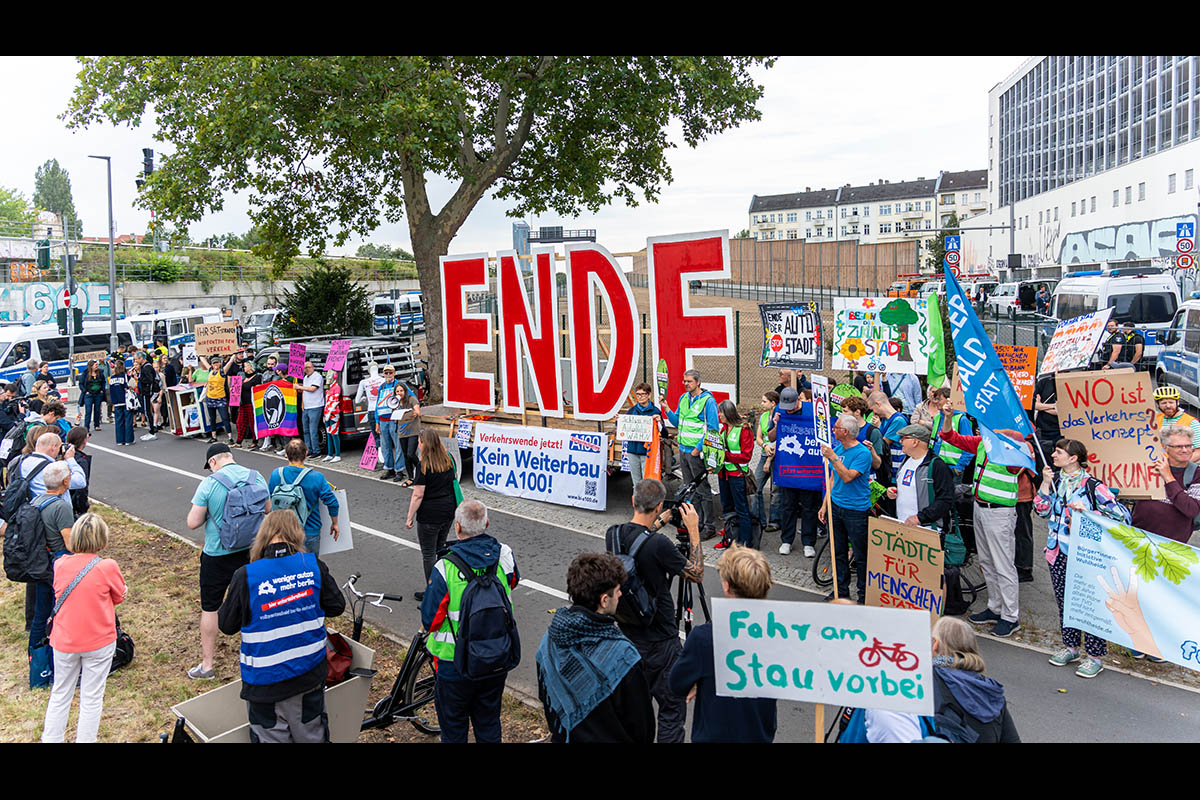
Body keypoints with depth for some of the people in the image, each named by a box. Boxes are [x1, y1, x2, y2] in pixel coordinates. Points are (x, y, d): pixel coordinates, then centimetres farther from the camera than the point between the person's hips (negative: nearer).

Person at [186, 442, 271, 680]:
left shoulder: (209, 484, -15)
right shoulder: (256, 478, -4)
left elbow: (193, 523, -12)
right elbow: (267, 512, 7)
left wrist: (209, 513, 6)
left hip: (217, 556, -4)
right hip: (250, 551, 4)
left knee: (210, 608, 11)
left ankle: (206, 665, 19)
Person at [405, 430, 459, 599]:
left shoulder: (423, 464, -17)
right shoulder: (448, 459, 3)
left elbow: (418, 495, -18)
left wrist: (410, 517, -10)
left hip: (429, 515, -7)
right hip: (449, 510, 7)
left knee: (428, 554, 6)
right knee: (441, 548, 21)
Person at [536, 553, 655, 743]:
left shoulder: (548, 641, -11)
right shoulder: (621, 654, -29)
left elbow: (545, 699, 3)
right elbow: (640, 723, -18)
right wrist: (644, 740, 2)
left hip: (563, 736, 5)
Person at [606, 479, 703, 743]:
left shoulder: (613, 534, -5)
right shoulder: (658, 545, -25)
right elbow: (696, 574, -11)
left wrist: (660, 522, 23)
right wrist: (693, 530, -8)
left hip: (627, 633, 7)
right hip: (659, 642, -7)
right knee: (673, 706, 6)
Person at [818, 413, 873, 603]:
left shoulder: (862, 453, -15)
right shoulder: (837, 448, 7)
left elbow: (848, 476, -26)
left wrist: (833, 458, -25)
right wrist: (825, 504, 11)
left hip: (856, 510, -7)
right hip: (835, 506, 7)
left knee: (860, 556, 3)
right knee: (838, 551, 15)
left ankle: (864, 595, 15)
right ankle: (841, 589, 27)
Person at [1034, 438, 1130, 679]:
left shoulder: (1092, 486, -12)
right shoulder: (1055, 481, 7)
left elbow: (1122, 514, -14)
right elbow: (1043, 511, 4)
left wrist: (1089, 512, -23)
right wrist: (1045, 484, -5)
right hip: (1058, 553, 6)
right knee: (1064, 600, 15)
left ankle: (1095, 656, 11)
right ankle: (1070, 646, 30)